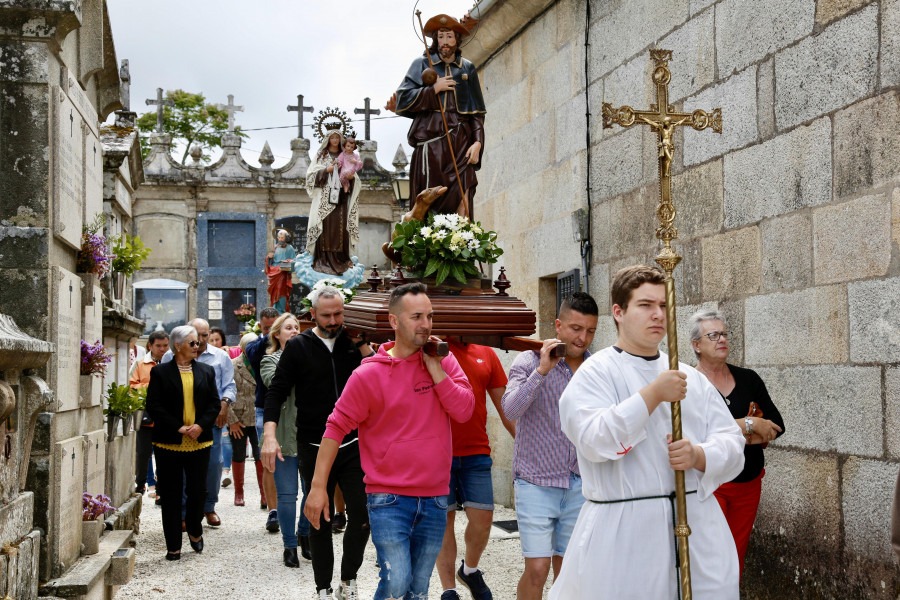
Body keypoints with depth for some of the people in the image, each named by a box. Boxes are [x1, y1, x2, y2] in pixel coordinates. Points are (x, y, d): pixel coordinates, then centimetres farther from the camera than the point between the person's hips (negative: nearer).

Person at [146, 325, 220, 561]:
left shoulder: (206, 371, 11)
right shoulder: (160, 372, 1)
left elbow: (214, 403, 7)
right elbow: (154, 406, -5)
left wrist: (201, 425, -10)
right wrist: (178, 428, -13)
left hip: (199, 442, 2)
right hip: (169, 444, -2)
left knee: (198, 490, 3)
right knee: (171, 495, 3)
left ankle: (194, 530, 30)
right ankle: (173, 546, 13)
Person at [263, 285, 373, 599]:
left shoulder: (354, 343, 5)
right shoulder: (298, 346, 0)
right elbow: (277, 391, -2)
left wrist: (362, 344, -12)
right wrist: (269, 434, -14)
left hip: (352, 445, 1)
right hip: (314, 447, -1)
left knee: (362, 515, -3)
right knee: (319, 520, 7)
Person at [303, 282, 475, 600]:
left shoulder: (444, 361, 4)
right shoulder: (370, 373, -7)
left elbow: (464, 410, -8)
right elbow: (336, 427, -5)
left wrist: (433, 366, -12)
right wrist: (318, 486, -9)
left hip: (435, 499, 4)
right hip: (389, 499, -4)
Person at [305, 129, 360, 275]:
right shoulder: (321, 155, 11)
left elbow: (355, 179, 18)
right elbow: (312, 173, 1)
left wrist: (350, 176, -4)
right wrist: (326, 170, -12)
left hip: (340, 196, 2)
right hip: (325, 196, -2)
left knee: (340, 226, -4)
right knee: (324, 225, -10)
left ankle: (340, 258, -1)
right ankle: (323, 259, -11)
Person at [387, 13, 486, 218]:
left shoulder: (467, 68, 16)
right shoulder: (422, 65, 11)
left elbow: (477, 112, 13)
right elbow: (402, 101, 2)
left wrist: (477, 142, 0)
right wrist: (434, 89, -4)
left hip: (460, 144, 2)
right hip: (430, 142, -2)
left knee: (461, 203, -10)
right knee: (429, 203, -9)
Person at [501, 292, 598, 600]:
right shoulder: (530, 361, -6)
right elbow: (511, 409, -20)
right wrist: (541, 370, -27)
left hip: (578, 484, 4)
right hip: (536, 482, -4)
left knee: (566, 567, 10)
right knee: (537, 569, -10)